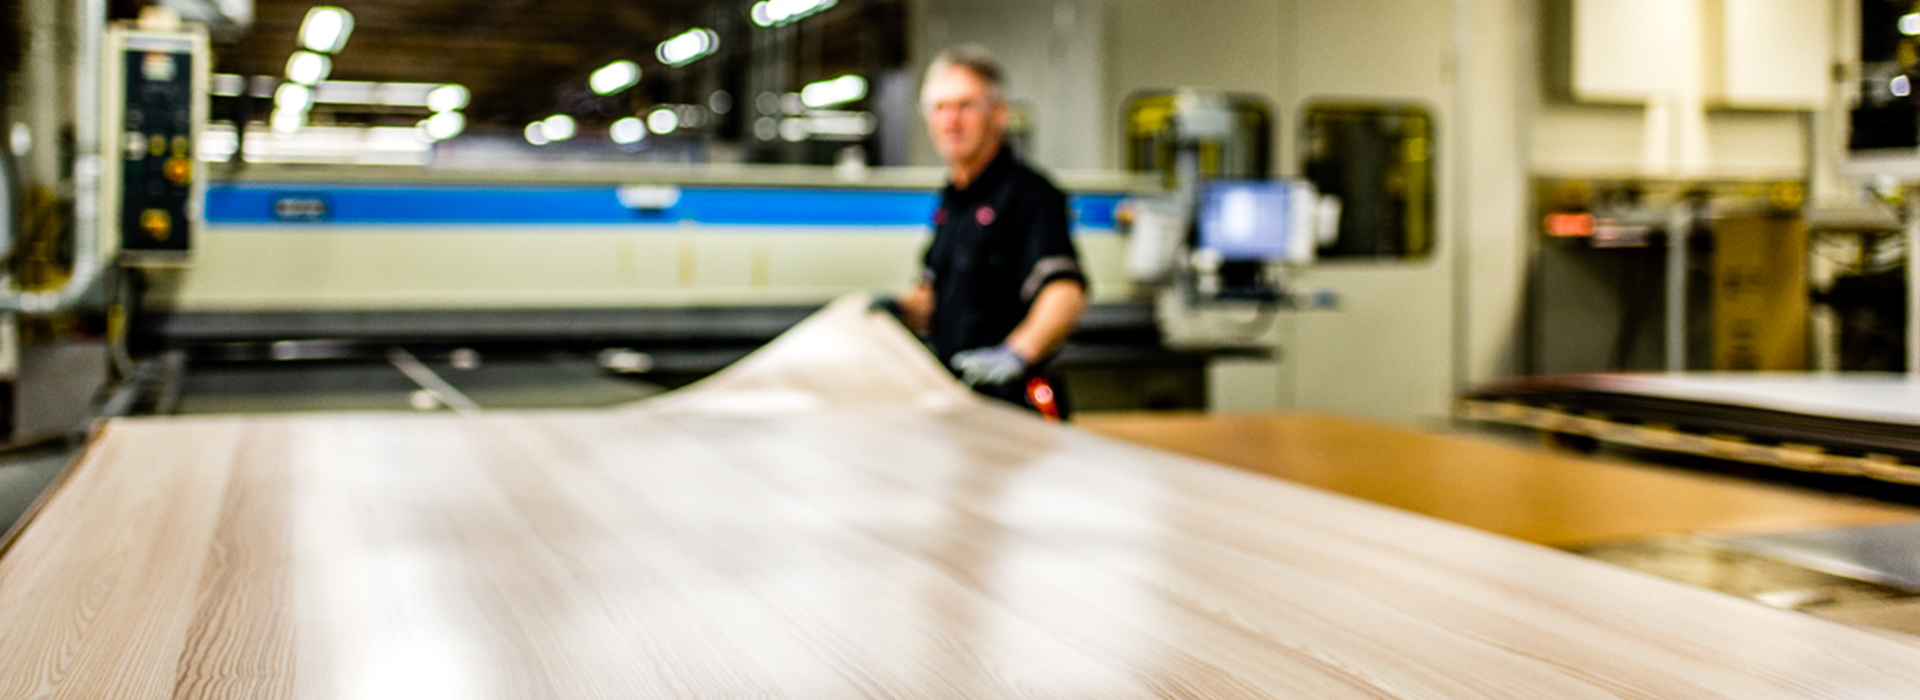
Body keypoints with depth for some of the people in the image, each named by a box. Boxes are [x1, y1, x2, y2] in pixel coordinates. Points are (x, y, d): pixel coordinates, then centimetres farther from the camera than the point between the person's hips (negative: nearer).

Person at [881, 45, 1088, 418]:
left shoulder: (1029, 193, -11)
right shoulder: (951, 199, 17)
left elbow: (1067, 293, -25)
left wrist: (1017, 352, -41)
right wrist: (900, 309, 5)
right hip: (953, 396, 7)